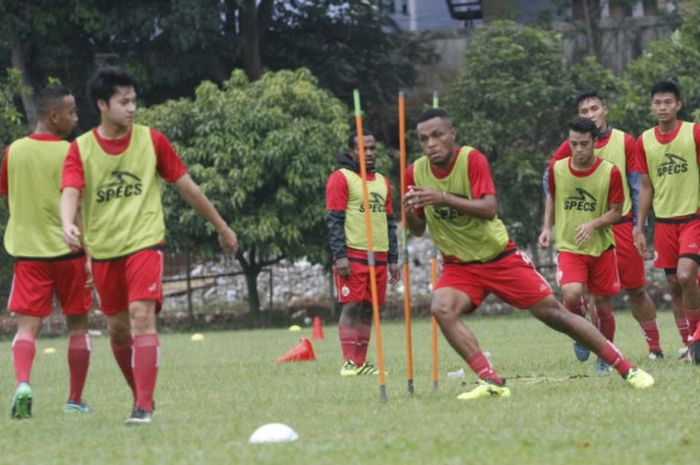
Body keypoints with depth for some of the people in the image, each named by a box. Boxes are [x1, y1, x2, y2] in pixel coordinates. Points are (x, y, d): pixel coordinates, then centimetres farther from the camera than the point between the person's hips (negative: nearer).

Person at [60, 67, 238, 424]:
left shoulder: (152, 141, 0)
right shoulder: (80, 149, -1)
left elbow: (186, 186, 8)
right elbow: (70, 193, -15)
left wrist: (221, 227, 14)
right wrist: (68, 224, -38)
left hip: (144, 243, -2)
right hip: (103, 250, 2)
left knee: (142, 317, -19)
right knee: (117, 328, 10)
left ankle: (144, 406, -20)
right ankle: (141, 395, 29)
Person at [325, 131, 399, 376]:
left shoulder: (382, 182, 19)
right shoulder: (340, 178, -2)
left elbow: (390, 222, 22)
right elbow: (334, 220, -7)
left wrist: (393, 259, 16)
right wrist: (340, 255, -15)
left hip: (379, 257, 6)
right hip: (353, 255, -6)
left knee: (369, 309, 6)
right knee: (351, 307, -8)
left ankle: (361, 362, 10)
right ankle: (349, 363, -8)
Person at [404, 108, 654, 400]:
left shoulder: (472, 159, -14)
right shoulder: (416, 173, -5)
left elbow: (489, 209, -26)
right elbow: (417, 230, 3)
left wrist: (444, 198, -38)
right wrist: (410, 212, -20)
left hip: (500, 257, -2)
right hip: (459, 266, 2)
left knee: (552, 312, -2)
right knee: (442, 307, -28)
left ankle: (626, 369, 10)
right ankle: (492, 383, -27)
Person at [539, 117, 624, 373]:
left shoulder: (610, 172, -10)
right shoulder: (557, 168, -4)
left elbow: (616, 212, -4)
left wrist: (593, 224, -21)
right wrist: (547, 227, 4)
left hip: (602, 248, 0)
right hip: (568, 247, 0)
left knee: (604, 307, 6)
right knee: (571, 294, -25)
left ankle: (605, 359, 27)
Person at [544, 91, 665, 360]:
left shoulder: (625, 142, 2)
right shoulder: (571, 146, 1)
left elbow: (636, 185, 4)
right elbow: (550, 178, 9)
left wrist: (639, 224, 0)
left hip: (622, 224, 0)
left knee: (636, 289, 4)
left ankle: (655, 348, 12)